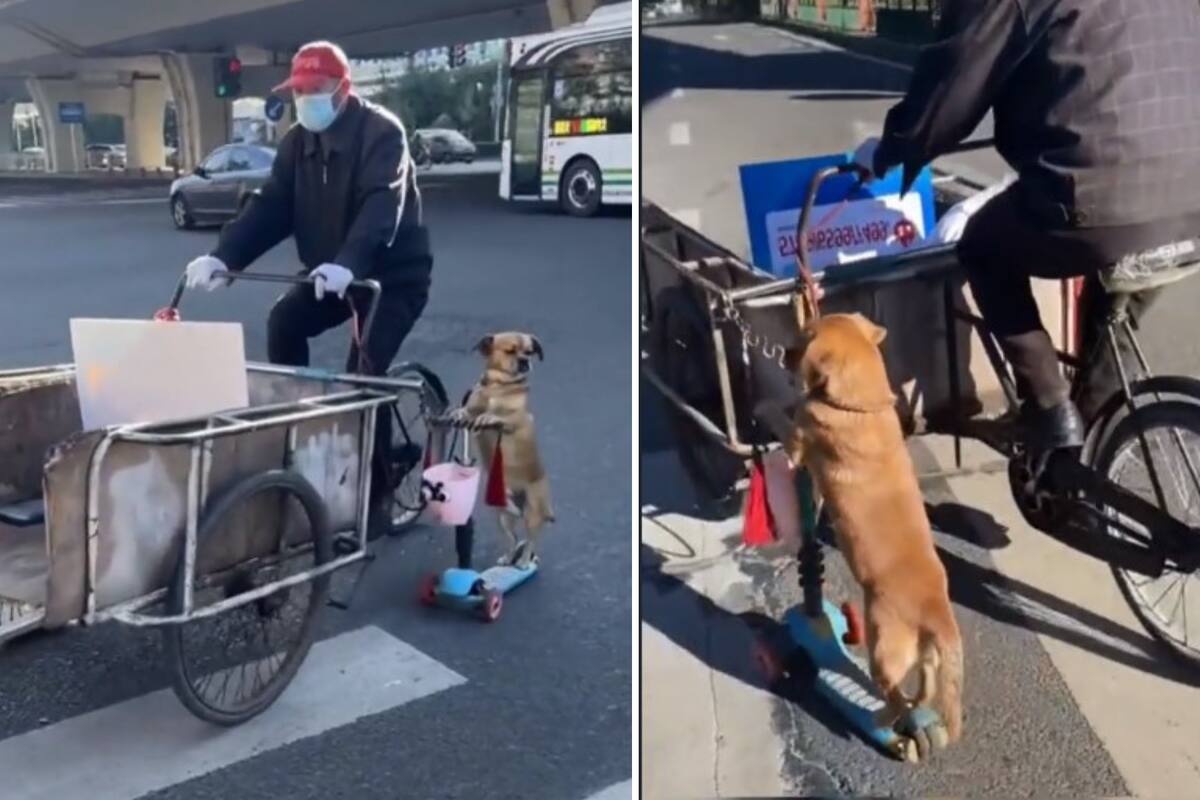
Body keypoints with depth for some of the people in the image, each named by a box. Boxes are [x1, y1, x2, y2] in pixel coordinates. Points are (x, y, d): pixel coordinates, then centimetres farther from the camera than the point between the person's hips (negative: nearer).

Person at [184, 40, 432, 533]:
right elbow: (270, 207, -4)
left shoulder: (381, 132, -19)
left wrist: (346, 264, -51)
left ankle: (373, 492, -7)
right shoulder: (297, 143, 3)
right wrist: (223, 257, -20)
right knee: (284, 320, -19)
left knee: (365, 371, -20)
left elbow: (381, 205, -34)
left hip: (395, 275, -6)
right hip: (330, 275, 6)